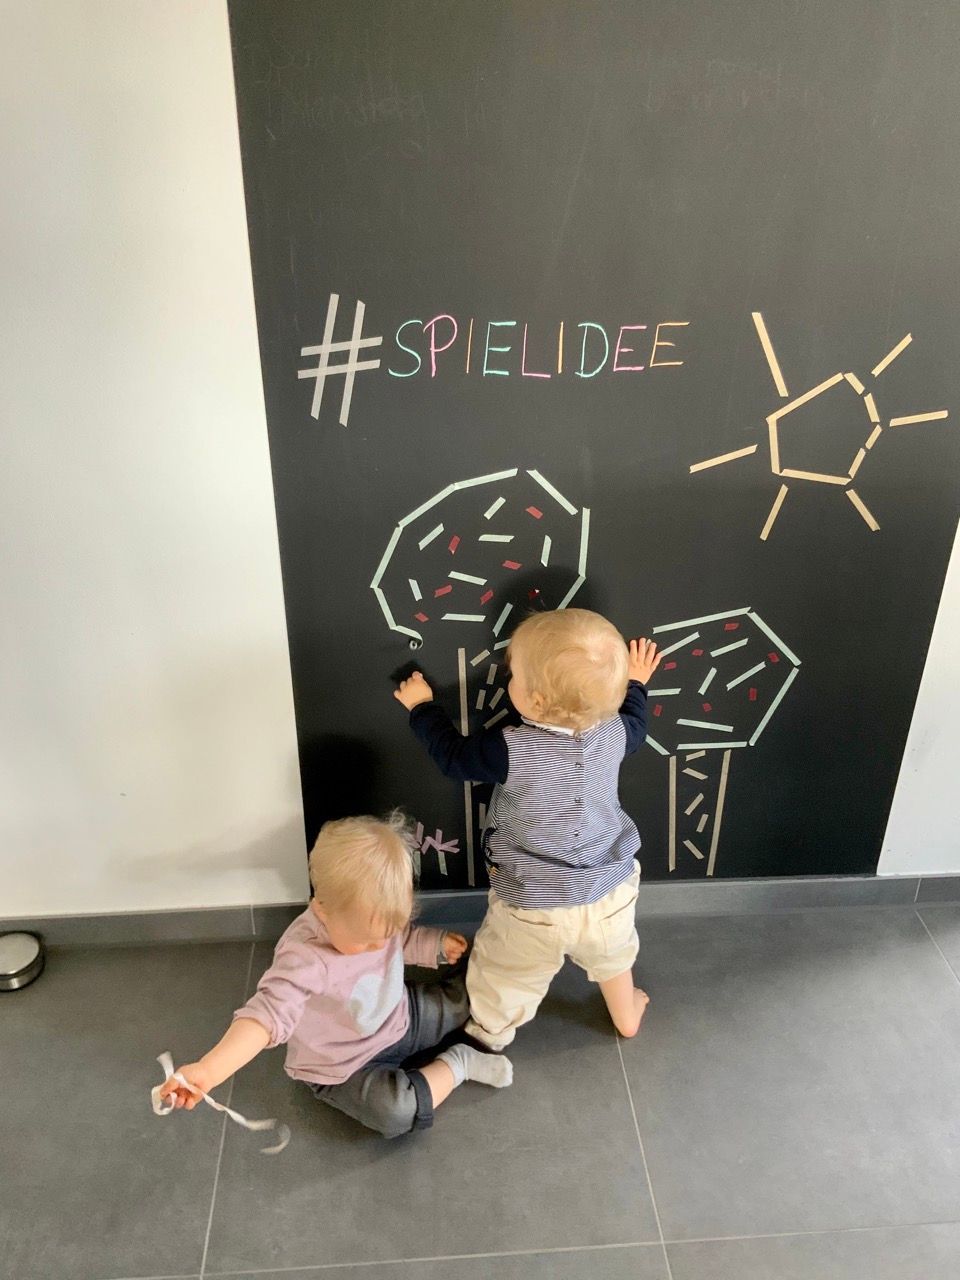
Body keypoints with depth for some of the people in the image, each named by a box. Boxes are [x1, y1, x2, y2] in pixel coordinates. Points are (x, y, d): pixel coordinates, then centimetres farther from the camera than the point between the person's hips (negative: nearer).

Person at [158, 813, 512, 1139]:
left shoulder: (372, 918, -18)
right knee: (396, 1113, -29)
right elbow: (267, 1014, -50)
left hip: (401, 1018, 6)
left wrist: (438, 944, -8)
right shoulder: (304, 958, -39)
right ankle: (457, 1063, -6)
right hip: (345, 1067, -5)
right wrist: (207, 1071, -63)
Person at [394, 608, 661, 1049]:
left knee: (505, 975, 22)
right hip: (609, 894, 5)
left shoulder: (510, 749, -29)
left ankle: (486, 1033, 46)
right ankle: (627, 1015, 58)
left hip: (533, 907, -4)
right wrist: (634, 683, 29)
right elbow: (635, 724, 10)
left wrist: (421, 706, 6)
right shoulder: (612, 732, -16)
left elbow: (453, 755, -10)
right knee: (612, 957, 33)